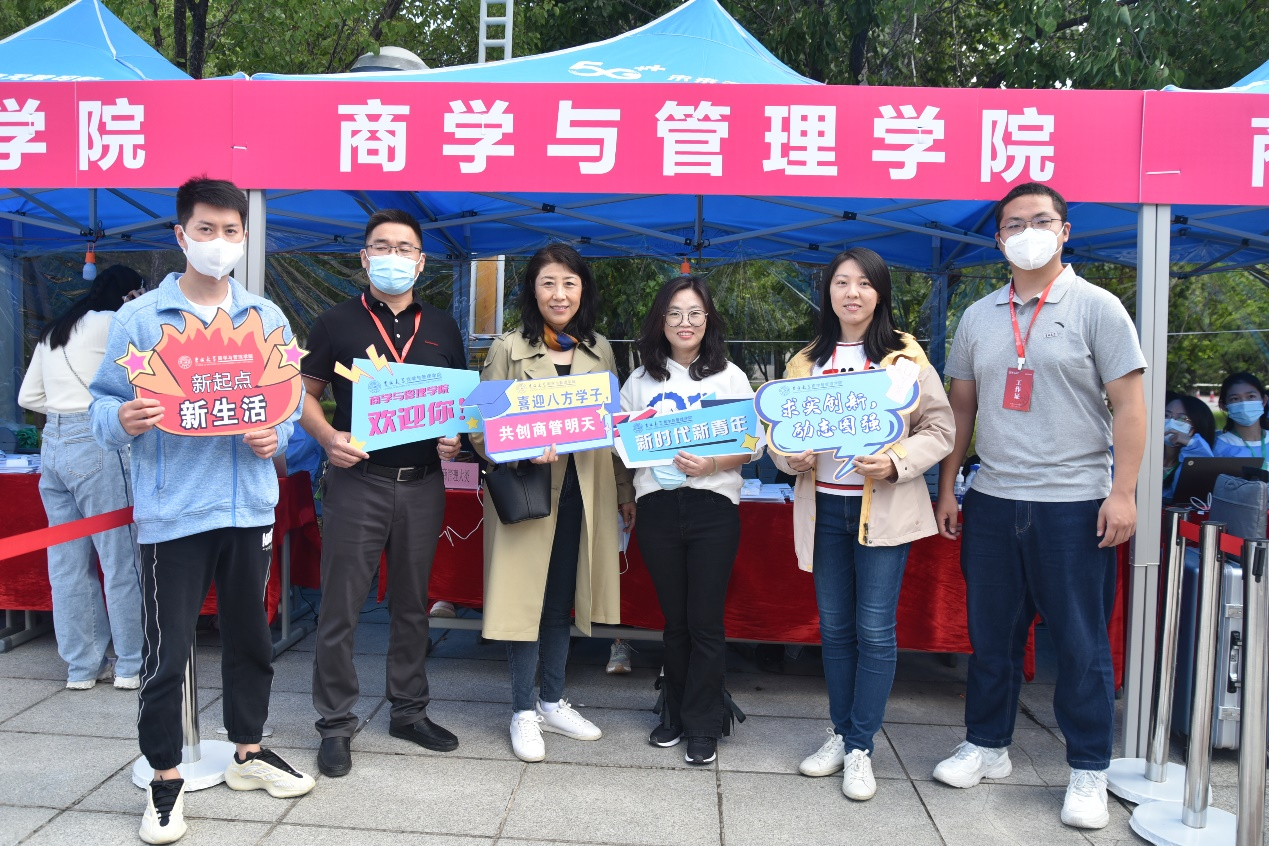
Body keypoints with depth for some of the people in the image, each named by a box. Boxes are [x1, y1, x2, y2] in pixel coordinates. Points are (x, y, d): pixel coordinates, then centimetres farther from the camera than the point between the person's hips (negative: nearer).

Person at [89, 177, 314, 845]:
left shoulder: (267, 318, 8)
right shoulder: (138, 319, -1)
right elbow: (104, 403, -1)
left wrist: (277, 436, -10)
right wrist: (123, 420, -23)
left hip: (249, 506, 3)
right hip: (172, 510, -3)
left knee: (250, 637, 15)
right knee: (167, 650, 4)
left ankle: (248, 752, 34)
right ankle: (164, 780, 21)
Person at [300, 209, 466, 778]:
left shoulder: (442, 328, 11)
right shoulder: (337, 323, 2)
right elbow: (305, 396, 4)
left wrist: (457, 438, -6)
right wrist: (329, 438, -15)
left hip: (423, 483, 3)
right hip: (357, 480, -3)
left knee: (412, 604, 14)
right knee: (340, 608, 1)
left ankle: (409, 711, 28)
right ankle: (336, 724, 15)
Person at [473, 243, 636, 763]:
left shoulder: (599, 350, 10)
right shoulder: (508, 349, -3)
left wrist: (625, 490, 13)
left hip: (584, 493, 4)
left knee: (562, 601, 14)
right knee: (526, 599, 3)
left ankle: (553, 702, 30)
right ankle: (524, 712, 18)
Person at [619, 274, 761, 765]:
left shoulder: (729, 376, 4)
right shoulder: (642, 379, 10)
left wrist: (712, 464, -17)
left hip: (713, 507, -2)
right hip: (657, 507, 2)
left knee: (705, 620, 1)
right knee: (674, 618, 11)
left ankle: (702, 725, 16)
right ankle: (676, 712, 28)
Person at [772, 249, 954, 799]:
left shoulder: (904, 358, -3)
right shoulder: (806, 361, 9)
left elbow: (939, 429, -3)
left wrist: (896, 463, -19)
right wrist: (792, 457, -9)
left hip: (883, 508, -4)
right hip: (824, 507, 4)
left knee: (875, 630, 0)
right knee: (834, 626, 12)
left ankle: (860, 749, 13)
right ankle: (841, 734, 26)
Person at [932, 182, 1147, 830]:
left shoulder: (1096, 307, -2)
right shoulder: (978, 316, 10)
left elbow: (1128, 406, -6)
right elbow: (961, 408, 14)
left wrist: (1123, 493, -13)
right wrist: (947, 489, 11)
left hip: (1073, 503, -4)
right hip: (993, 502, 4)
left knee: (1081, 644, 5)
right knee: (991, 636, 13)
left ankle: (1089, 772, 20)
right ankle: (987, 747, 29)